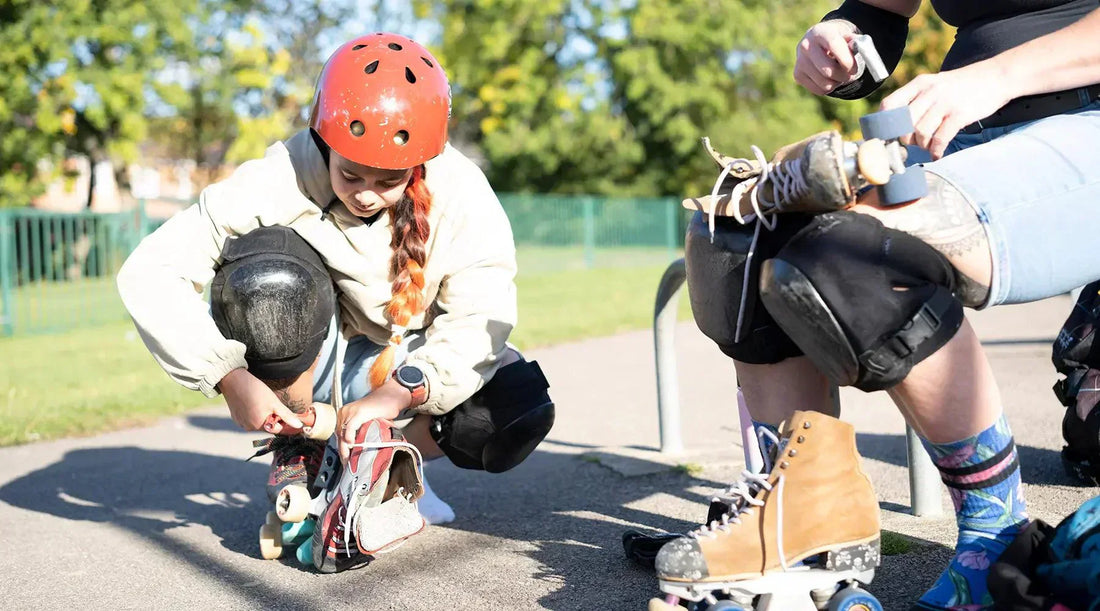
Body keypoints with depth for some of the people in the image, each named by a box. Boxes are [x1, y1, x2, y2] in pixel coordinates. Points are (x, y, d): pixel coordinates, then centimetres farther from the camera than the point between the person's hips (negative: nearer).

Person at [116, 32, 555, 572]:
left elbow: (481, 319, -23)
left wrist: (397, 392, -38)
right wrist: (232, 379, -35)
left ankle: (378, 464, -1)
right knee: (267, 270, -34)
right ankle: (297, 453, -12)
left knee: (520, 416, -27)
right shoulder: (283, 178, -25)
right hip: (309, 364, -1)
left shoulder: (460, 192, -21)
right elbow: (149, 274, -27)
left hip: (408, 369, 1)